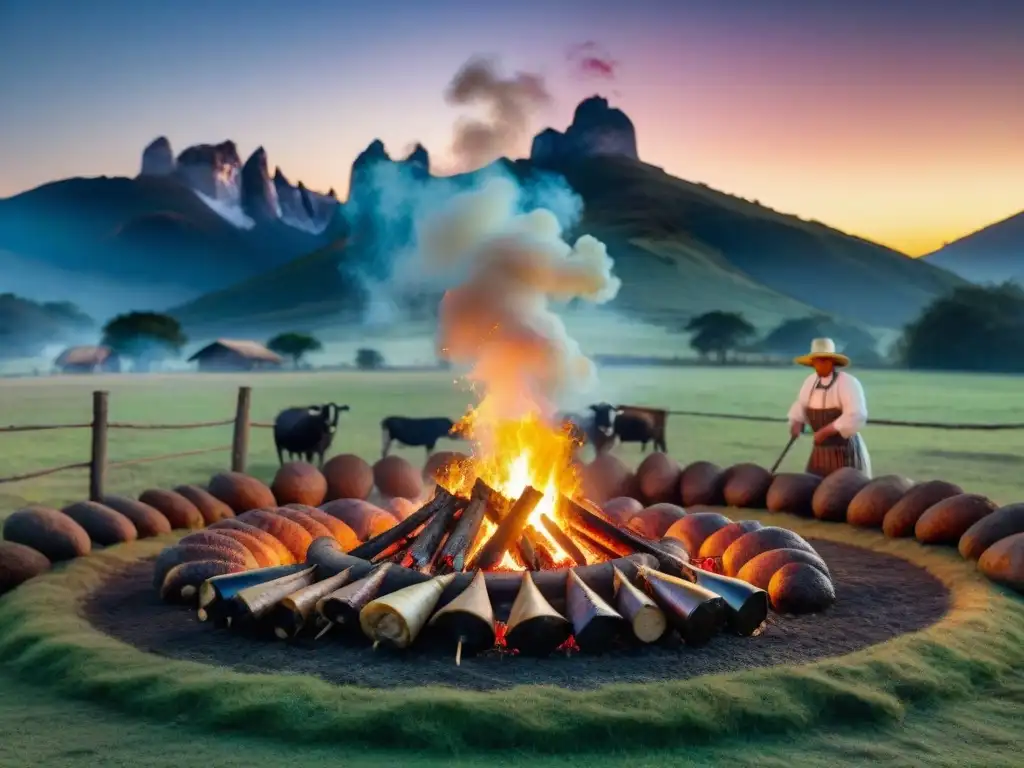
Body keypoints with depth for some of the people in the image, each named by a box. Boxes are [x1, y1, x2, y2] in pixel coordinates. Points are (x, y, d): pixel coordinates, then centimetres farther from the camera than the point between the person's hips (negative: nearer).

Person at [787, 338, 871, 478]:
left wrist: (826, 431, -26)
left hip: (845, 451, -7)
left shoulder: (847, 383, -16)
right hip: (820, 450, 7)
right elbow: (801, 405, 19)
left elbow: (856, 417, -26)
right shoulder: (810, 381, 6)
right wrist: (797, 423, -2)